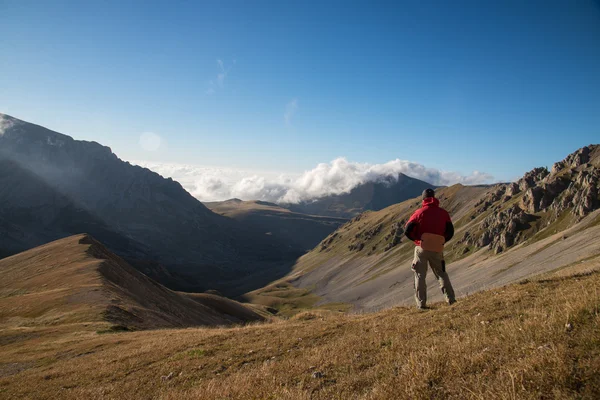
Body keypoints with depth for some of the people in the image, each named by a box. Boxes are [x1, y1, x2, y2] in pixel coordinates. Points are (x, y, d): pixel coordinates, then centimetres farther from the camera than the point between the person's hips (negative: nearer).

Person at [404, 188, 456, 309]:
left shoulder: (420, 212, -2)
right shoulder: (444, 213, 6)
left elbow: (407, 231, -5)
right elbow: (450, 232, 6)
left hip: (422, 248, -2)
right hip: (438, 249, 2)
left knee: (420, 275, 6)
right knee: (441, 273, 19)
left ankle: (421, 303, 1)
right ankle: (451, 299, 15)